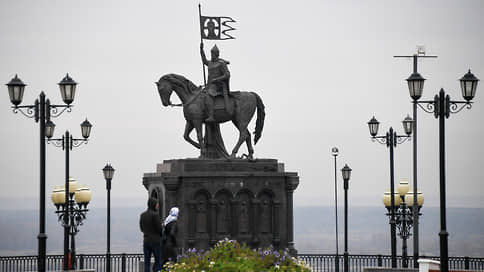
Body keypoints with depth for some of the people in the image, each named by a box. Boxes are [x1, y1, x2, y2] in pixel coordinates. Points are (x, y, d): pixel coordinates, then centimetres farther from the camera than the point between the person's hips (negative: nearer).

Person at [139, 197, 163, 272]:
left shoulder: (142, 215, 6)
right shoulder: (155, 215, -14)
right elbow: (160, 228, -12)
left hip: (146, 241, 5)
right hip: (155, 241, -5)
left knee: (147, 262, 6)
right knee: (158, 261, 2)